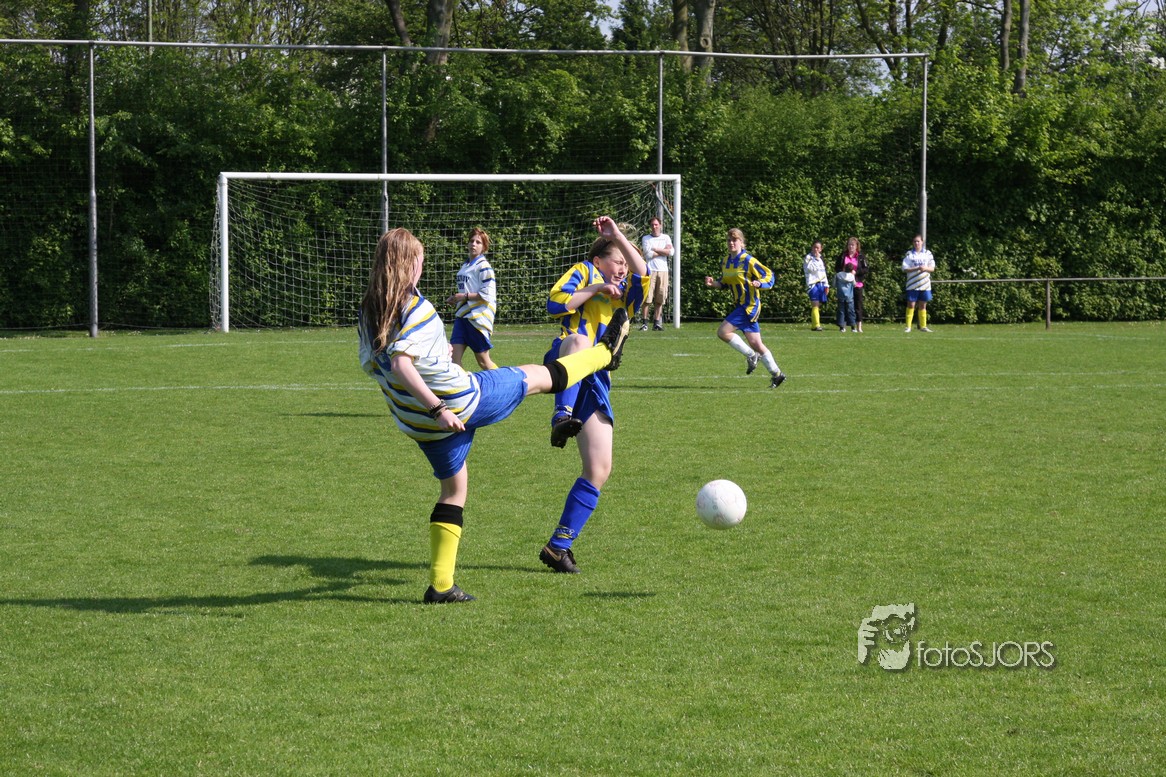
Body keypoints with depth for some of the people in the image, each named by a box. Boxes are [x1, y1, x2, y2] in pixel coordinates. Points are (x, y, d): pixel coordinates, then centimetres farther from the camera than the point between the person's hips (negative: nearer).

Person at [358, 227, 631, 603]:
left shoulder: (368, 310, 2)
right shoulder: (415, 307, -21)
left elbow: (371, 363, 11)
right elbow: (400, 364, -31)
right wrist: (437, 408, -31)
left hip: (417, 423, 8)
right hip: (456, 401, -8)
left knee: (454, 487, 20)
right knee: (538, 376, 13)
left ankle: (440, 584, 15)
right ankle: (605, 352, 35)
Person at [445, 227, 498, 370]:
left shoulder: (483, 267, -9)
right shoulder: (464, 265, 16)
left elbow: (487, 294, -16)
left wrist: (464, 297, -14)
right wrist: (455, 299, 8)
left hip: (479, 317, -8)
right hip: (462, 315, 8)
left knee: (482, 360, 1)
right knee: (454, 356, -4)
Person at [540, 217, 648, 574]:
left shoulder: (624, 292, 30)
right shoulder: (583, 273, 16)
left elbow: (643, 274, 8)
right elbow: (555, 303, -3)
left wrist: (617, 236, 4)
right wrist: (597, 288, -4)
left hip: (596, 381, 6)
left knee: (599, 470, -3)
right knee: (579, 340, -43)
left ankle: (559, 546, 4)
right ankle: (563, 415, -64)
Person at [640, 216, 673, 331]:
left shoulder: (666, 238, 15)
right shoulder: (646, 238, 7)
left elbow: (671, 252, -1)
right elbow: (648, 254, -7)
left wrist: (654, 249, -3)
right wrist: (663, 251, 0)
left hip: (663, 270, 2)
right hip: (650, 270, -2)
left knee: (660, 299, 0)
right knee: (647, 298, -9)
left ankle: (657, 323, 4)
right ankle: (645, 323, -8)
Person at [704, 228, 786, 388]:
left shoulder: (748, 261, -13)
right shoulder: (726, 262, 11)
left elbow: (769, 276, -8)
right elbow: (725, 283, 22)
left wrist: (759, 284, -27)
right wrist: (713, 283, 3)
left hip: (749, 306, -8)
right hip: (740, 305, 8)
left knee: (723, 332, -15)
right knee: (755, 343, 7)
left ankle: (751, 355, 0)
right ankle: (776, 374, 15)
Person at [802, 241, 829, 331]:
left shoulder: (820, 258, 20)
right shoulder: (808, 258, -2)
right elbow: (812, 269, -16)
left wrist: (826, 285, 19)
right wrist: (816, 259, -12)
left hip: (821, 283, 7)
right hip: (813, 283, -7)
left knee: (818, 305, 4)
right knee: (815, 305, -12)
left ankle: (817, 325, 6)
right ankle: (816, 325, -16)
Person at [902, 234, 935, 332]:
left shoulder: (927, 254, 8)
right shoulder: (909, 254, 1)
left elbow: (932, 268, 6)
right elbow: (905, 269, -6)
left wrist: (925, 268, -16)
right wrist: (917, 269, -20)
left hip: (925, 285, 2)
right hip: (912, 285, -2)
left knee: (923, 305, 7)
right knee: (911, 305, -4)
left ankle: (923, 326, 13)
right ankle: (908, 326, -1)